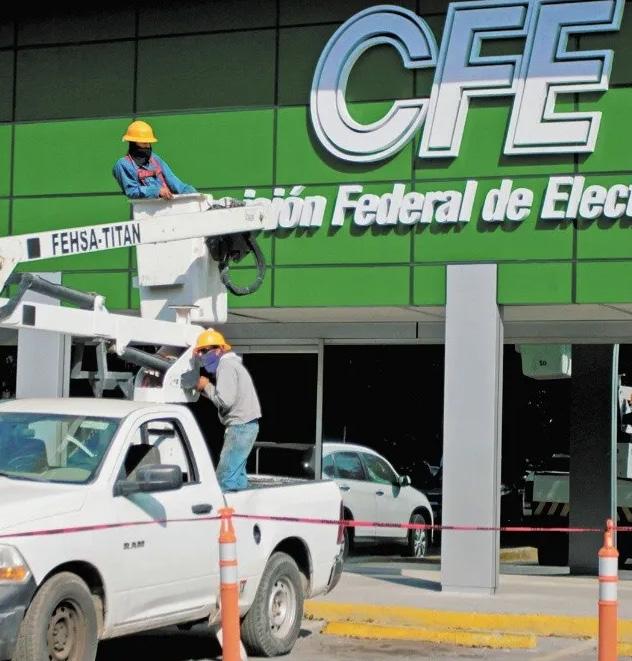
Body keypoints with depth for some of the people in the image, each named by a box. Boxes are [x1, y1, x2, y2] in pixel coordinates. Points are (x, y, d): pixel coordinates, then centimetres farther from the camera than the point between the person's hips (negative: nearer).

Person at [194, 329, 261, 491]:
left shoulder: (225, 365, -12)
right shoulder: (231, 363, 20)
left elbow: (225, 400, -21)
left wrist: (206, 386, -7)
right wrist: (206, 388, 6)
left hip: (240, 426, -11)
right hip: (245, 424, 11)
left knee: (225, 477, -12)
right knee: (237, 474, 14)